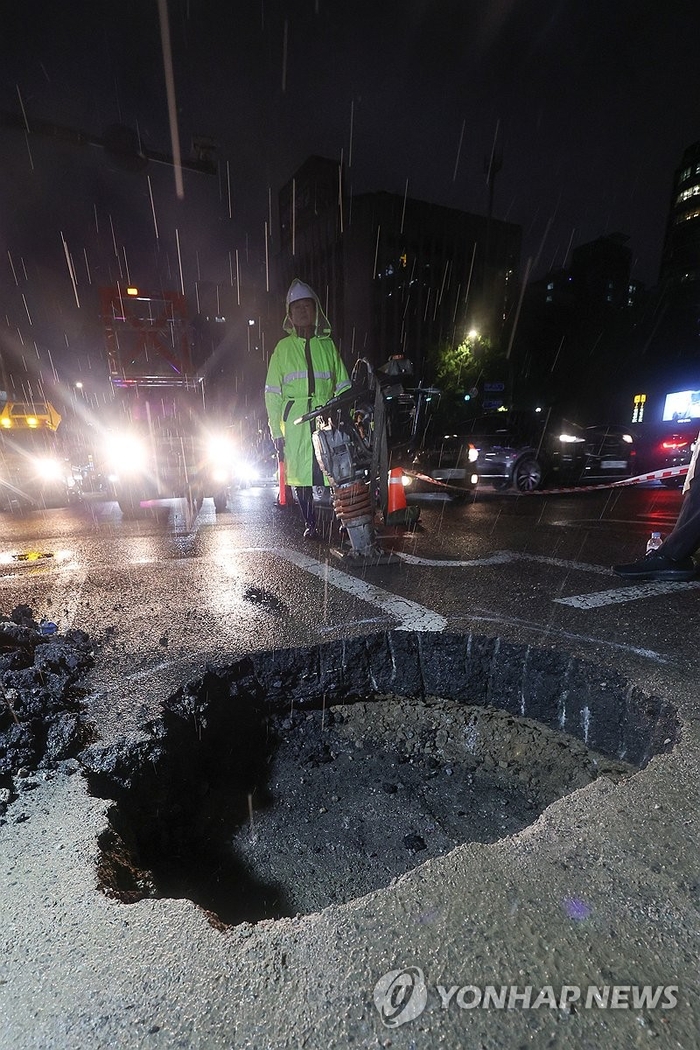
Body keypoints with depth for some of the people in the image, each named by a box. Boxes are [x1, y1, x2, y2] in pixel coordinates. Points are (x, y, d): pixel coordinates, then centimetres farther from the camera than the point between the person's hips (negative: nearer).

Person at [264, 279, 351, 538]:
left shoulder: (327, 345, 17)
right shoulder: (283, 347, 12)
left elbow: (343, 387, 14)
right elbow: (272, 394, 6)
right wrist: (276, 431, -2)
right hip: (295, 422, 0)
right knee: (301, 472, 0)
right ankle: (309, 524, 13)